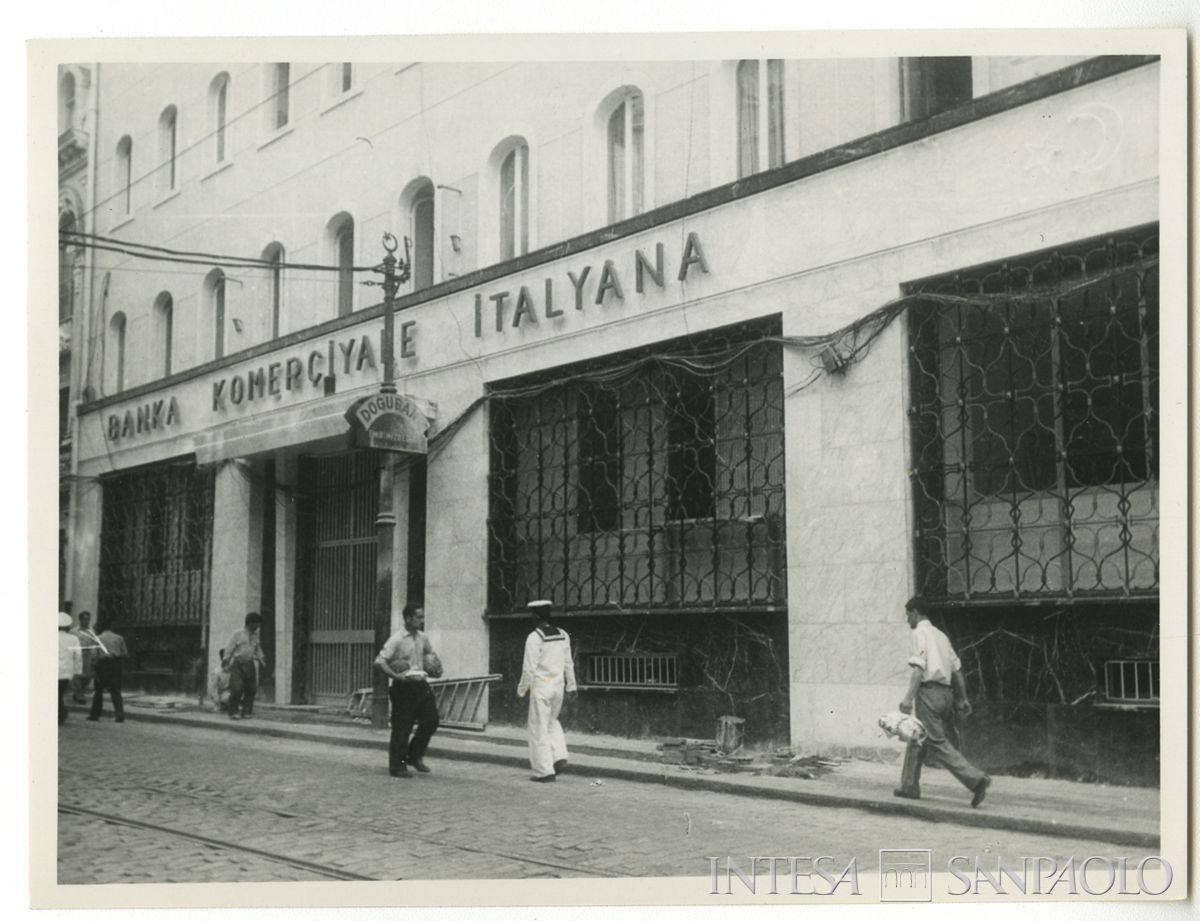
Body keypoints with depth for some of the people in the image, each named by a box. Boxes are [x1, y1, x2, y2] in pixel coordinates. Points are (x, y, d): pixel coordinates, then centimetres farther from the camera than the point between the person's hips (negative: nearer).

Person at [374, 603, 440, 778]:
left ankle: (415, 756, 23)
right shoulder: (396, 639, -13)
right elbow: (379, 661, -20)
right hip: (404, 687, -7)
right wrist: (395, 675, -29)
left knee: (431, 720, 4)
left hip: (420, 685, 7)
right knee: (401, 728, -1)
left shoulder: (422, 638, 9)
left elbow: (429, 653, 31)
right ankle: (397, 766, 11)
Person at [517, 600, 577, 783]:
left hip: (541, 687, -6)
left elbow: (529, 668, -14)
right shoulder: (562, 635, 4)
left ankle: (544, 771, 3)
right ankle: (560, 758, 10)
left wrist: (522, 689, -3)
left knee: (539, 728, 3)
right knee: (552, 722, 25)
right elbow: (568, 663, 9)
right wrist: (571, 686, 17)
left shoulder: (534, 638, -15)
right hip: (558, 686, 6)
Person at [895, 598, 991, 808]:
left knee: (938, 742, -9)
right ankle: (909, 786, 20)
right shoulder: (940, 635, 20)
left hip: (928, 690, -9)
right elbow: (957, 669, 18)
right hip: (946, 691, 9)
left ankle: (975, 779, -19)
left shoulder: (918, 633, -5)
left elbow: (919, 667, -17)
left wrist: (909, 698, -22)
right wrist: (963, 698, 21)